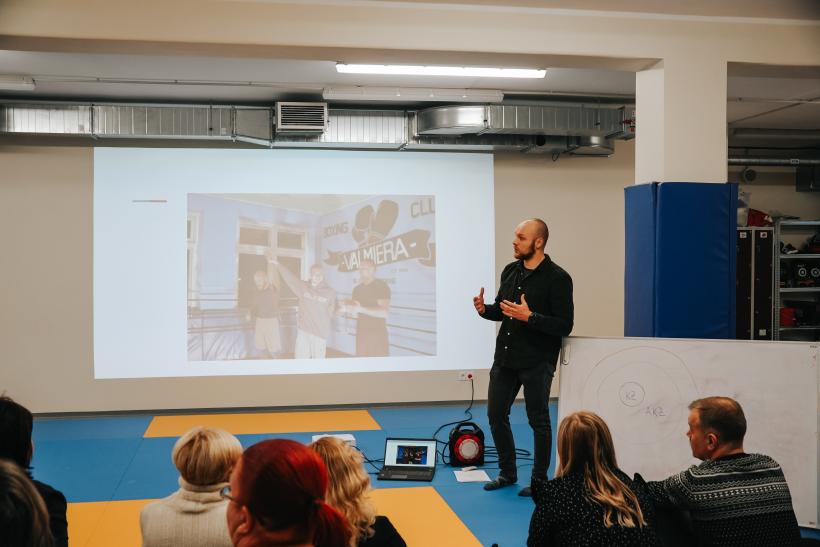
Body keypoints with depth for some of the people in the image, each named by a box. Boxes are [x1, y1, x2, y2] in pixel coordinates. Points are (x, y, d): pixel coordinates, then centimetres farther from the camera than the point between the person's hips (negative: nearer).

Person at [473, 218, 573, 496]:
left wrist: (529, 316, -26)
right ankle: (507, 472, 27)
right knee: (496, 414, 10)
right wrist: (484, 309, -4)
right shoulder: (510, 271, 8)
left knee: (538, 420, 5)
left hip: (537, 361, -6)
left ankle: (539, 479, 20)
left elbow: (564, 326, -16)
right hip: (505, 357, 7)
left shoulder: (557, 278, -12)